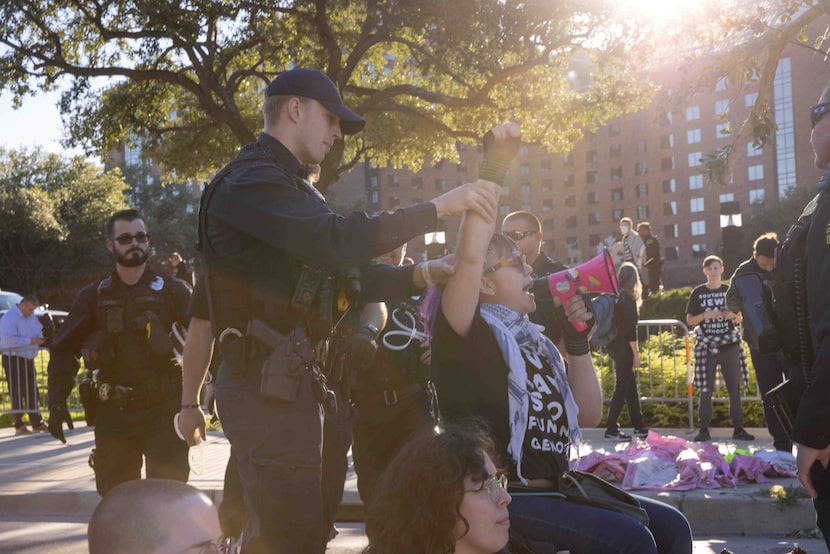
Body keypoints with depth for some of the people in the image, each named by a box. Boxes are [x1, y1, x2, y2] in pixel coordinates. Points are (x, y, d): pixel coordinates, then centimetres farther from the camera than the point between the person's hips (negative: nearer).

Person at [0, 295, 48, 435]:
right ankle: (19, 426, 2)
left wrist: (39, 338, -3)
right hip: (13, 359, -8)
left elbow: (39, 330, 21)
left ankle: (37, 423, 20)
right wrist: (29, 341, -23)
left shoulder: (31, 317, 11)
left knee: (32, 392, 12)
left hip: (28, 359, 8)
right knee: (17, 393, -4)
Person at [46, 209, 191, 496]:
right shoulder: (94, 296, 8)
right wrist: (57, 403, -3)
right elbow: (63, 349, 8)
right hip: (114, 411, 3)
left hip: (162, 409, -2)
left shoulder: (170, 289, 2)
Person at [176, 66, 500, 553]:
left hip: (288, 386, 10)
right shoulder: (252, 182, -12)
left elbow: (347, 275, 18)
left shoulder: (289, 187, 21)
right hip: (267, 389, -10)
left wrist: (419, 275, 2)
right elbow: (338, 240, -28)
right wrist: (440, 207, -22)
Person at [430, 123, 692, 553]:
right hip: (498, 499, -8)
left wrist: (578, 343, 6)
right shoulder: (468, 334, -5)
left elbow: (588, 416, 16)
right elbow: (469, 256, -23)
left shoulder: (535, 342, 18)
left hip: (553, 491, 8)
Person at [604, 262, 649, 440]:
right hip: (623, 348, -8)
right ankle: (611, 429, 1)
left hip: (613, 345, 8)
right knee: (622, 387, -2)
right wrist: (636, 354, -13)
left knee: (630, 385, 15)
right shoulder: (628, 298, -14)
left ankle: (638, 425, 23)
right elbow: (630, 329, -17)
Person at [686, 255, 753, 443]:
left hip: (729, 344, 1)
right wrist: (706, 315, -14)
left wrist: (732, 315, -10)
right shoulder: (698, 293, 3)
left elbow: (739, 317, 13)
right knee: (705, 389, 0)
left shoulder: (729, 291, 7)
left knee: (735, 387, 2)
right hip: (706, 345, -1)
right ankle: (704, 429, 5)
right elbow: (689, 320, 3)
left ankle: (738, 428, 8)